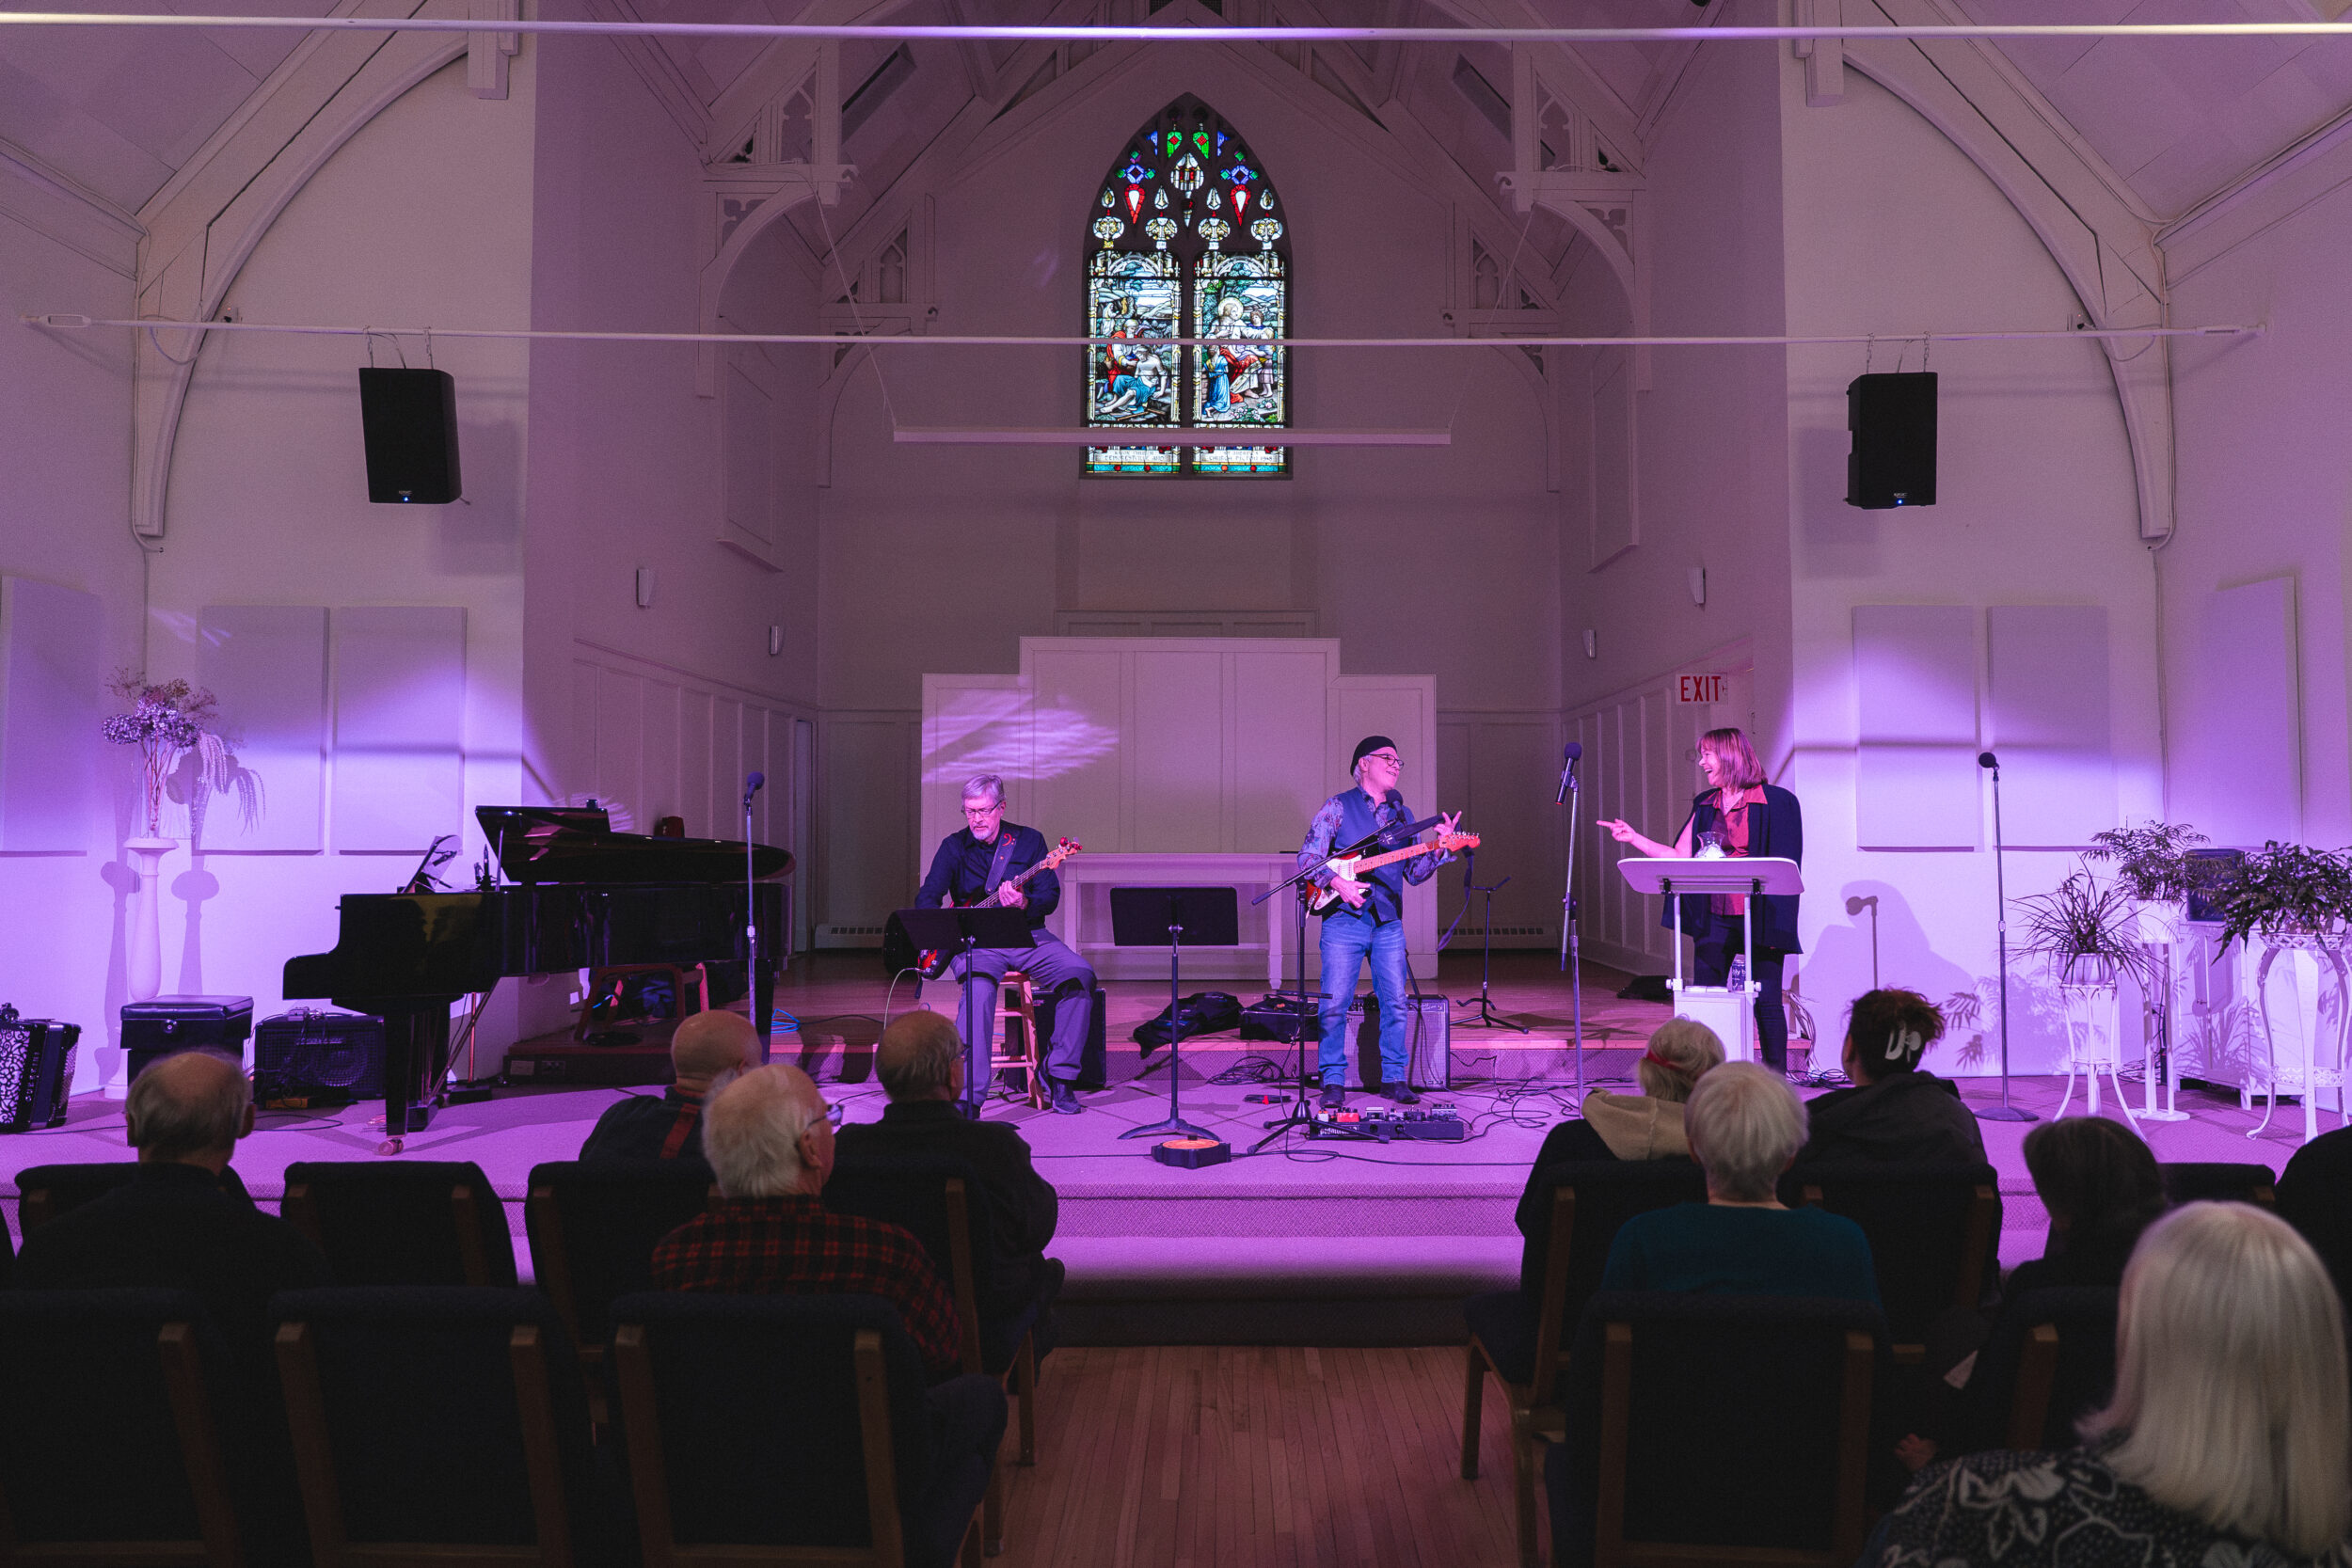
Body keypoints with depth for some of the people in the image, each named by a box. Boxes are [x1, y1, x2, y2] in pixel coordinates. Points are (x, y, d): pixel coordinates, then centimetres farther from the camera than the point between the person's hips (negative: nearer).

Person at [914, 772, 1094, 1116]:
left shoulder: (1029, 840, 6)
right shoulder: (954, 846, 6)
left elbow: (1051, 897, 1)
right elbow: (926, 897, 3)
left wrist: (1024, 903, -22)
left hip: (1027, 935, 2)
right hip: (975, 941, -1)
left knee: (1080, 974, -23)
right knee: (978, 988, -35)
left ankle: (1060, 1074, -12)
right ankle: (968, 1096, -34)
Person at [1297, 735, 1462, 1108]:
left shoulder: (1403, 815, 17)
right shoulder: (1339, 806, 2)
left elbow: (1415, 873, 13)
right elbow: (1308, 857, -3)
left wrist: (1439, 846, -2)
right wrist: (1336, 881, -18)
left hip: (1388, 923, 4)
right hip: (1344, 919, -4)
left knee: (1395, 1002, 3)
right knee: (1335, 1003, -5)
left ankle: (1394, 1077, 15)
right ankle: (1334, 1081, 6)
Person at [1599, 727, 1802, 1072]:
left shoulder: (1775, 802, -3)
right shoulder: (1705, 804, 13)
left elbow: (1786, 867, -5)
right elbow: (1680, 857, 11)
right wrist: (1634, 838, 5)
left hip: (1759, 918, -5)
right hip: (1715, 917, 5)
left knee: (1766, 1002, 0)